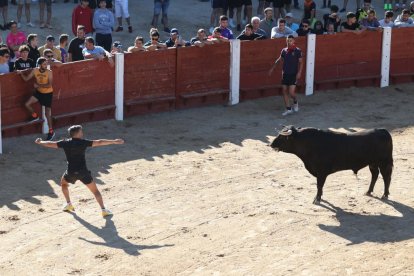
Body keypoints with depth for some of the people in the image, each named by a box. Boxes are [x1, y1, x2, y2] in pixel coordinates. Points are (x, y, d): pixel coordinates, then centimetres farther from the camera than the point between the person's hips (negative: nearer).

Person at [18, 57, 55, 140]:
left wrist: (38, 85, -30)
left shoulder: (49, 72, -22)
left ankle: (51, 131, 10)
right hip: (39, 92, 5)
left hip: (48, 93, -5)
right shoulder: (35, 71, -10)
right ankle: (34, 116, 28)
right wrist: (21, 73, -21)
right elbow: (26, 79, -4)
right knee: (27, 104, -3)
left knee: (48, 113, -2)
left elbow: (49, 85, -29)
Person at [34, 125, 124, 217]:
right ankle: (103, 210, -1)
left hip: (71, 172, 2)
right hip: (83, 171, -2)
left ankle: (69, 204, 30)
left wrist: (40, 142, 28)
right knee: (95, 190, 8)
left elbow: (50, 144, 9)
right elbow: (99, 142, -13)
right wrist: (114, 141, -12)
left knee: (63, 183, 34)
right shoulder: (83, 142, -7)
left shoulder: (65, 143, 1)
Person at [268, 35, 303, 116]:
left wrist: (299, 72, -16)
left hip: (293, 74, -5)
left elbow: (301, 62, -5)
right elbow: (279, 60, 19)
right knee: (285, 91, 4)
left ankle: (295, 102, 21)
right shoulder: (284, 51, 6)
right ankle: (288, 109, 14)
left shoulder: (297, 51, -7)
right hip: (285, 74, 5)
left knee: (291, 92, -11)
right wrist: (272, 68, 21)